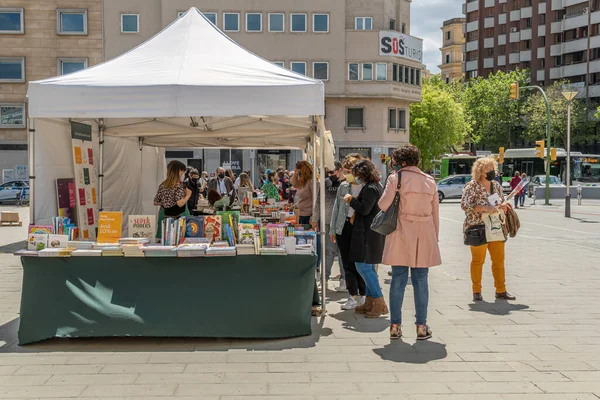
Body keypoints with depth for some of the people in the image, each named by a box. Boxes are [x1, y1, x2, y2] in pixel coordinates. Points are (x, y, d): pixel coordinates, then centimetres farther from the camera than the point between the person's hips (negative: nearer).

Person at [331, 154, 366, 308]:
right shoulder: (343, 186, 8)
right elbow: (336, 208, 12)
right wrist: (333, 229, 12)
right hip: (344, 227, 4)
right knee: (347, 262, 5)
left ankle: (362, 295, 19)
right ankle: (353, 296, 12)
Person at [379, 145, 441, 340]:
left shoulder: (396, 178, -4)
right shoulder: (430, 180, 9)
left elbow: (383, 205, -8)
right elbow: (435, 212, 11)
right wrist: (435, 236, 17)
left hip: (401, 233, -2)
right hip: (424, 233, 3)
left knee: (398, 280, 4)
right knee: (421, 281, 7)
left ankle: (395, 326, 8)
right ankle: (421, 326, 10)